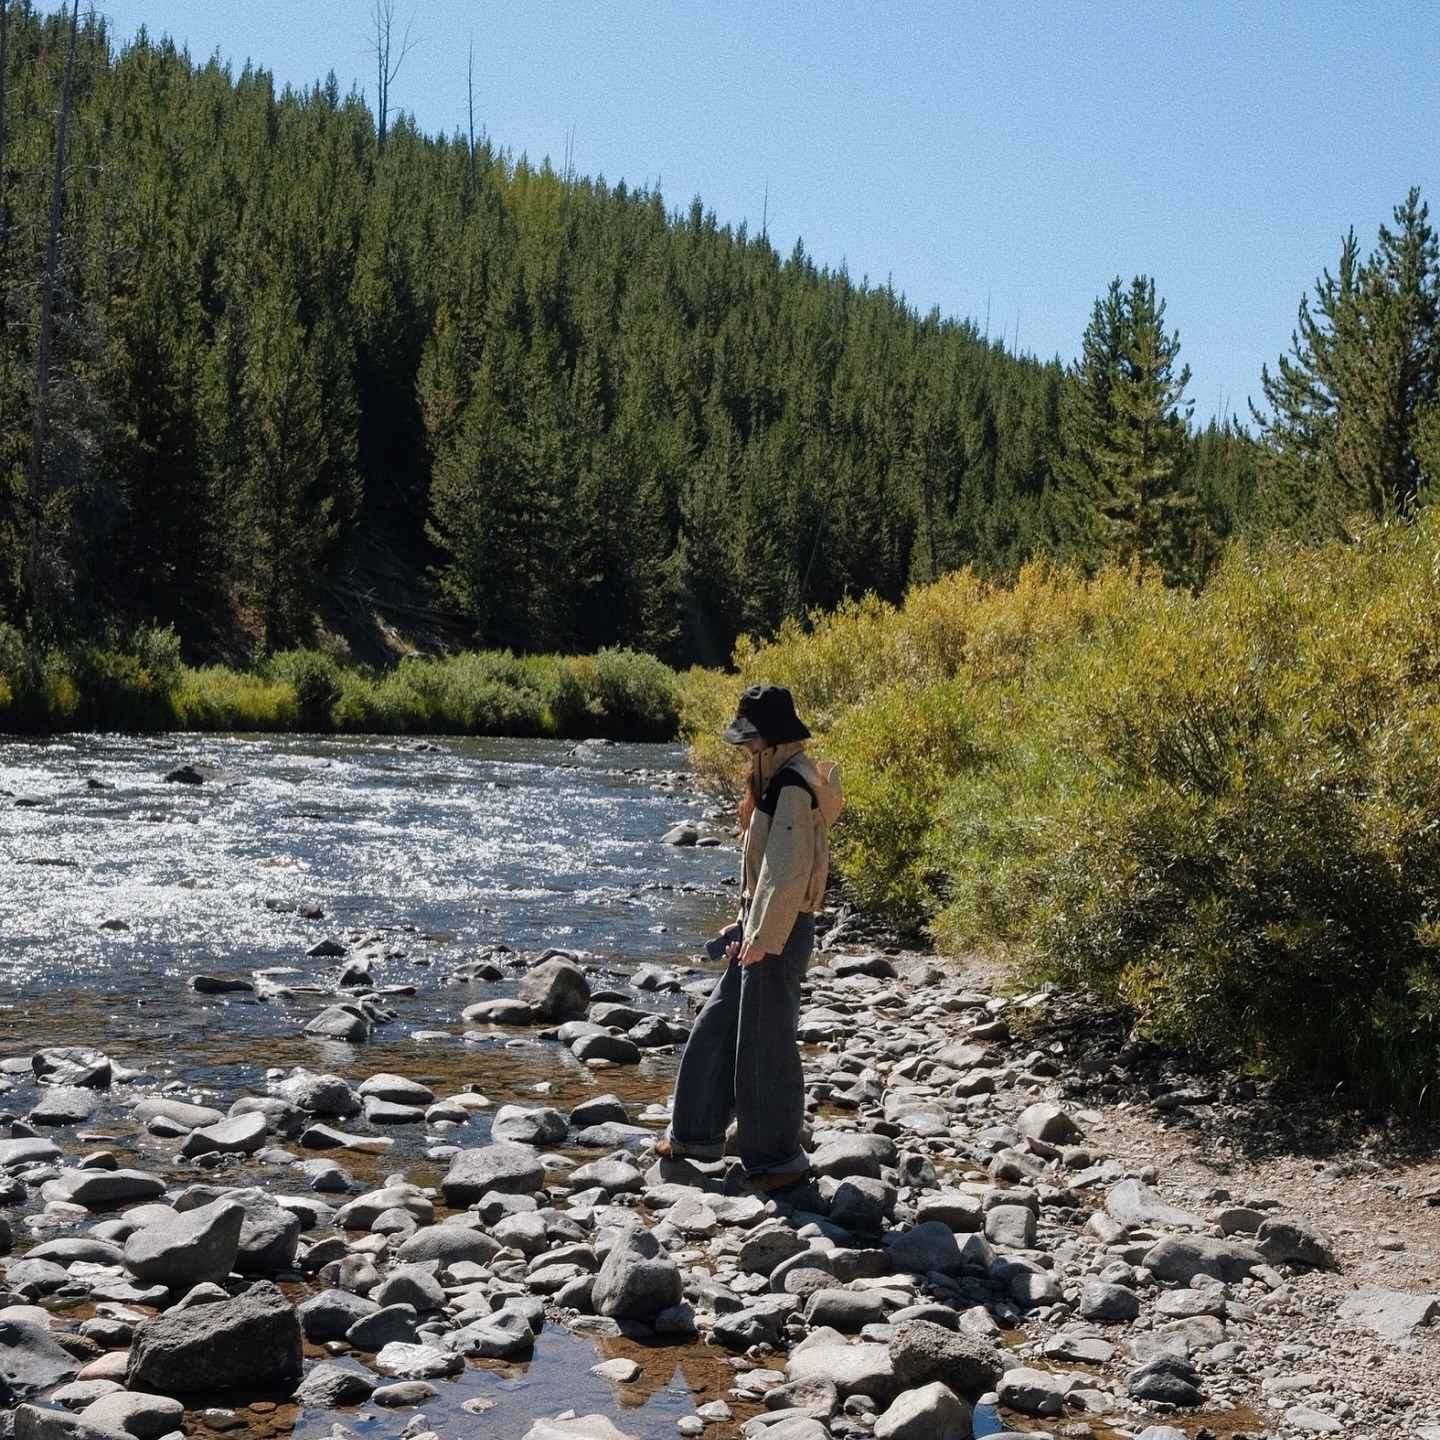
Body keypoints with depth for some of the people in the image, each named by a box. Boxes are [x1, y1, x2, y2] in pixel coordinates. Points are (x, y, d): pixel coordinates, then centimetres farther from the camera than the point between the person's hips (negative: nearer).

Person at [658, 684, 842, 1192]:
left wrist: (762, 938, -21)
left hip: (778, 933, -10)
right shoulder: (774, 779, 13)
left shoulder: (793, 787, -19)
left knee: (763, 1046, -1)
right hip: (759, 927, 10)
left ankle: (777, 1159, 10)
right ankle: (697, 1134, 28)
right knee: (715, 1030, 16)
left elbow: (788, 872, -23)